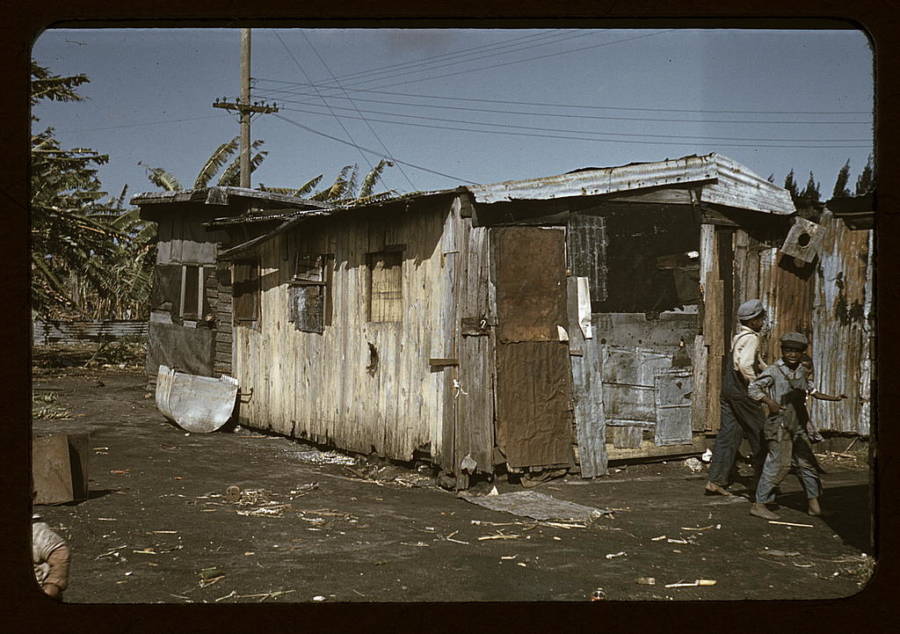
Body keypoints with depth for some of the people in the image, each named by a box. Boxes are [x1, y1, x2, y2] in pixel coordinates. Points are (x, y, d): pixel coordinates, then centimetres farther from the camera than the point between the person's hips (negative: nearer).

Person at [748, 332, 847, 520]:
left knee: (806, 462, 10)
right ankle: (759, 504, -2)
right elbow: (753, 388, -12)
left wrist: (833, 398, 21)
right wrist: (769, 402, -23)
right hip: (779, 425, -7)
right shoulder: (774, 371, -9)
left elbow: (812, 391, 26)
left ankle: (814, 504, 20)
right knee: (778, 464, -9)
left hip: (798, 426, 7)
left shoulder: (803, 371, 11)